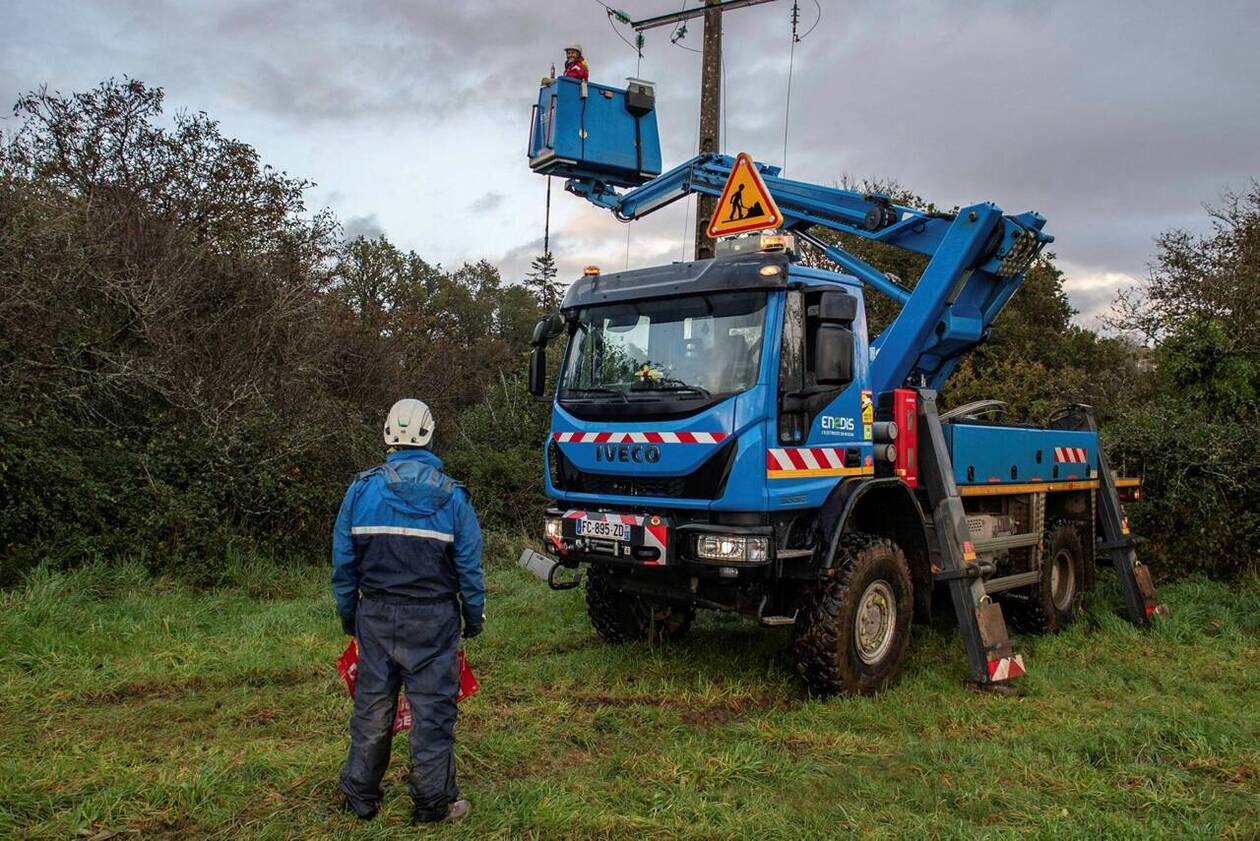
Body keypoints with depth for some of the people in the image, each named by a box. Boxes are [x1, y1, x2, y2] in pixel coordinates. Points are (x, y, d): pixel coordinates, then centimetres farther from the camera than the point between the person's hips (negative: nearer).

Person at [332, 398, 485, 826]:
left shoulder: (361, 489, -1)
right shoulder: (452, 496, -5)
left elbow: (343, 561, 3)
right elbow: (470, 566, -2)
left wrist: (348, 615, 14)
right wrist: (474, 618, 10)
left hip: (376, 615, 2)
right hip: (433, 619, -2)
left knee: (371, 706, 14)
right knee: (432, 709, 7)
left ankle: (360, 798, 27)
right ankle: (434, 803, 15)